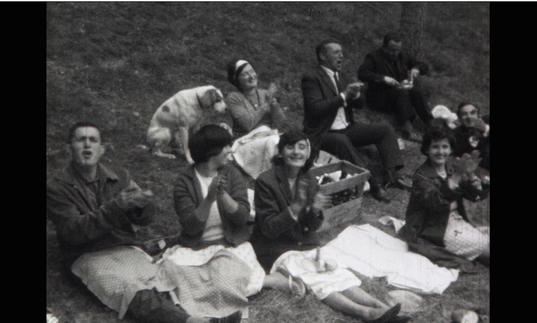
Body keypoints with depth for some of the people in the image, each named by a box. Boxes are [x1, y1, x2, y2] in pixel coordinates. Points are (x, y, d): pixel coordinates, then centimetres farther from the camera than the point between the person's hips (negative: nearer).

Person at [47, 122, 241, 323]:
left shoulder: (119, 177, 16)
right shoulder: (56, 188, 4)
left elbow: (148, 216, 9)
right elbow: (73, 232, -10)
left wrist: (141, 202, -16)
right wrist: (116, 207, -20)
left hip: (129, 249, 4)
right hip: (89, 257, -4)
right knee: (135, 292, -33)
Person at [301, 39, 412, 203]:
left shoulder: (338, 76, 15)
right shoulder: (311, 78, -9)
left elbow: (359, 105, 17)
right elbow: (316, 108, -21)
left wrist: (355, 95, -7)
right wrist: (343, 96, -19)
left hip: (347, 129, 8)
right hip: (324, 133, -8)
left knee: (385, 129, -3)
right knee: (341, 141, -39)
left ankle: (393, 174, -13)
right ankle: (373, 182, -35)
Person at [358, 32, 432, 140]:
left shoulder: (402, 57, 17)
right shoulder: (374, 57, 0)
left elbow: (425, 67, 22)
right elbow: (362, 73, -19)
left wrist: (416, 69, -3)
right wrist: (383, 78, -30)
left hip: (402, 92, 5)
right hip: (380, 97, -5)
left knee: (416, 90, -26)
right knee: (402, 92, -34)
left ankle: (430, 122, -29)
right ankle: (406, 128, -43)